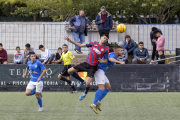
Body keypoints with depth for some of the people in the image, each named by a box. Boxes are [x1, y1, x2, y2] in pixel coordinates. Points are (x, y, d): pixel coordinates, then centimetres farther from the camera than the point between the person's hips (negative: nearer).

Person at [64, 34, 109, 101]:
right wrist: (71, 41, 4)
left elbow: (106, 61, -2)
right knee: (69, 71, 2)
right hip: (86, 63, 4)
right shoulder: (94, 43, 4)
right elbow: (81, 45, 10)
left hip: (93, 67, -4)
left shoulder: (106, 49, -5)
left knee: (87, 84, -17)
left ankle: (85, 93, 19)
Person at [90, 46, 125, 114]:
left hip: (102, 72, 11)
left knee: (108, 87, 11)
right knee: (102, 88, -19)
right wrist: (120, 62, -53)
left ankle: (98, 102, 13)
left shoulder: (115, 57, 17)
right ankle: (94, 104, -19)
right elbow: (110, 59, -39)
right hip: (99, 70, -11)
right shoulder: (112, 55, -15)